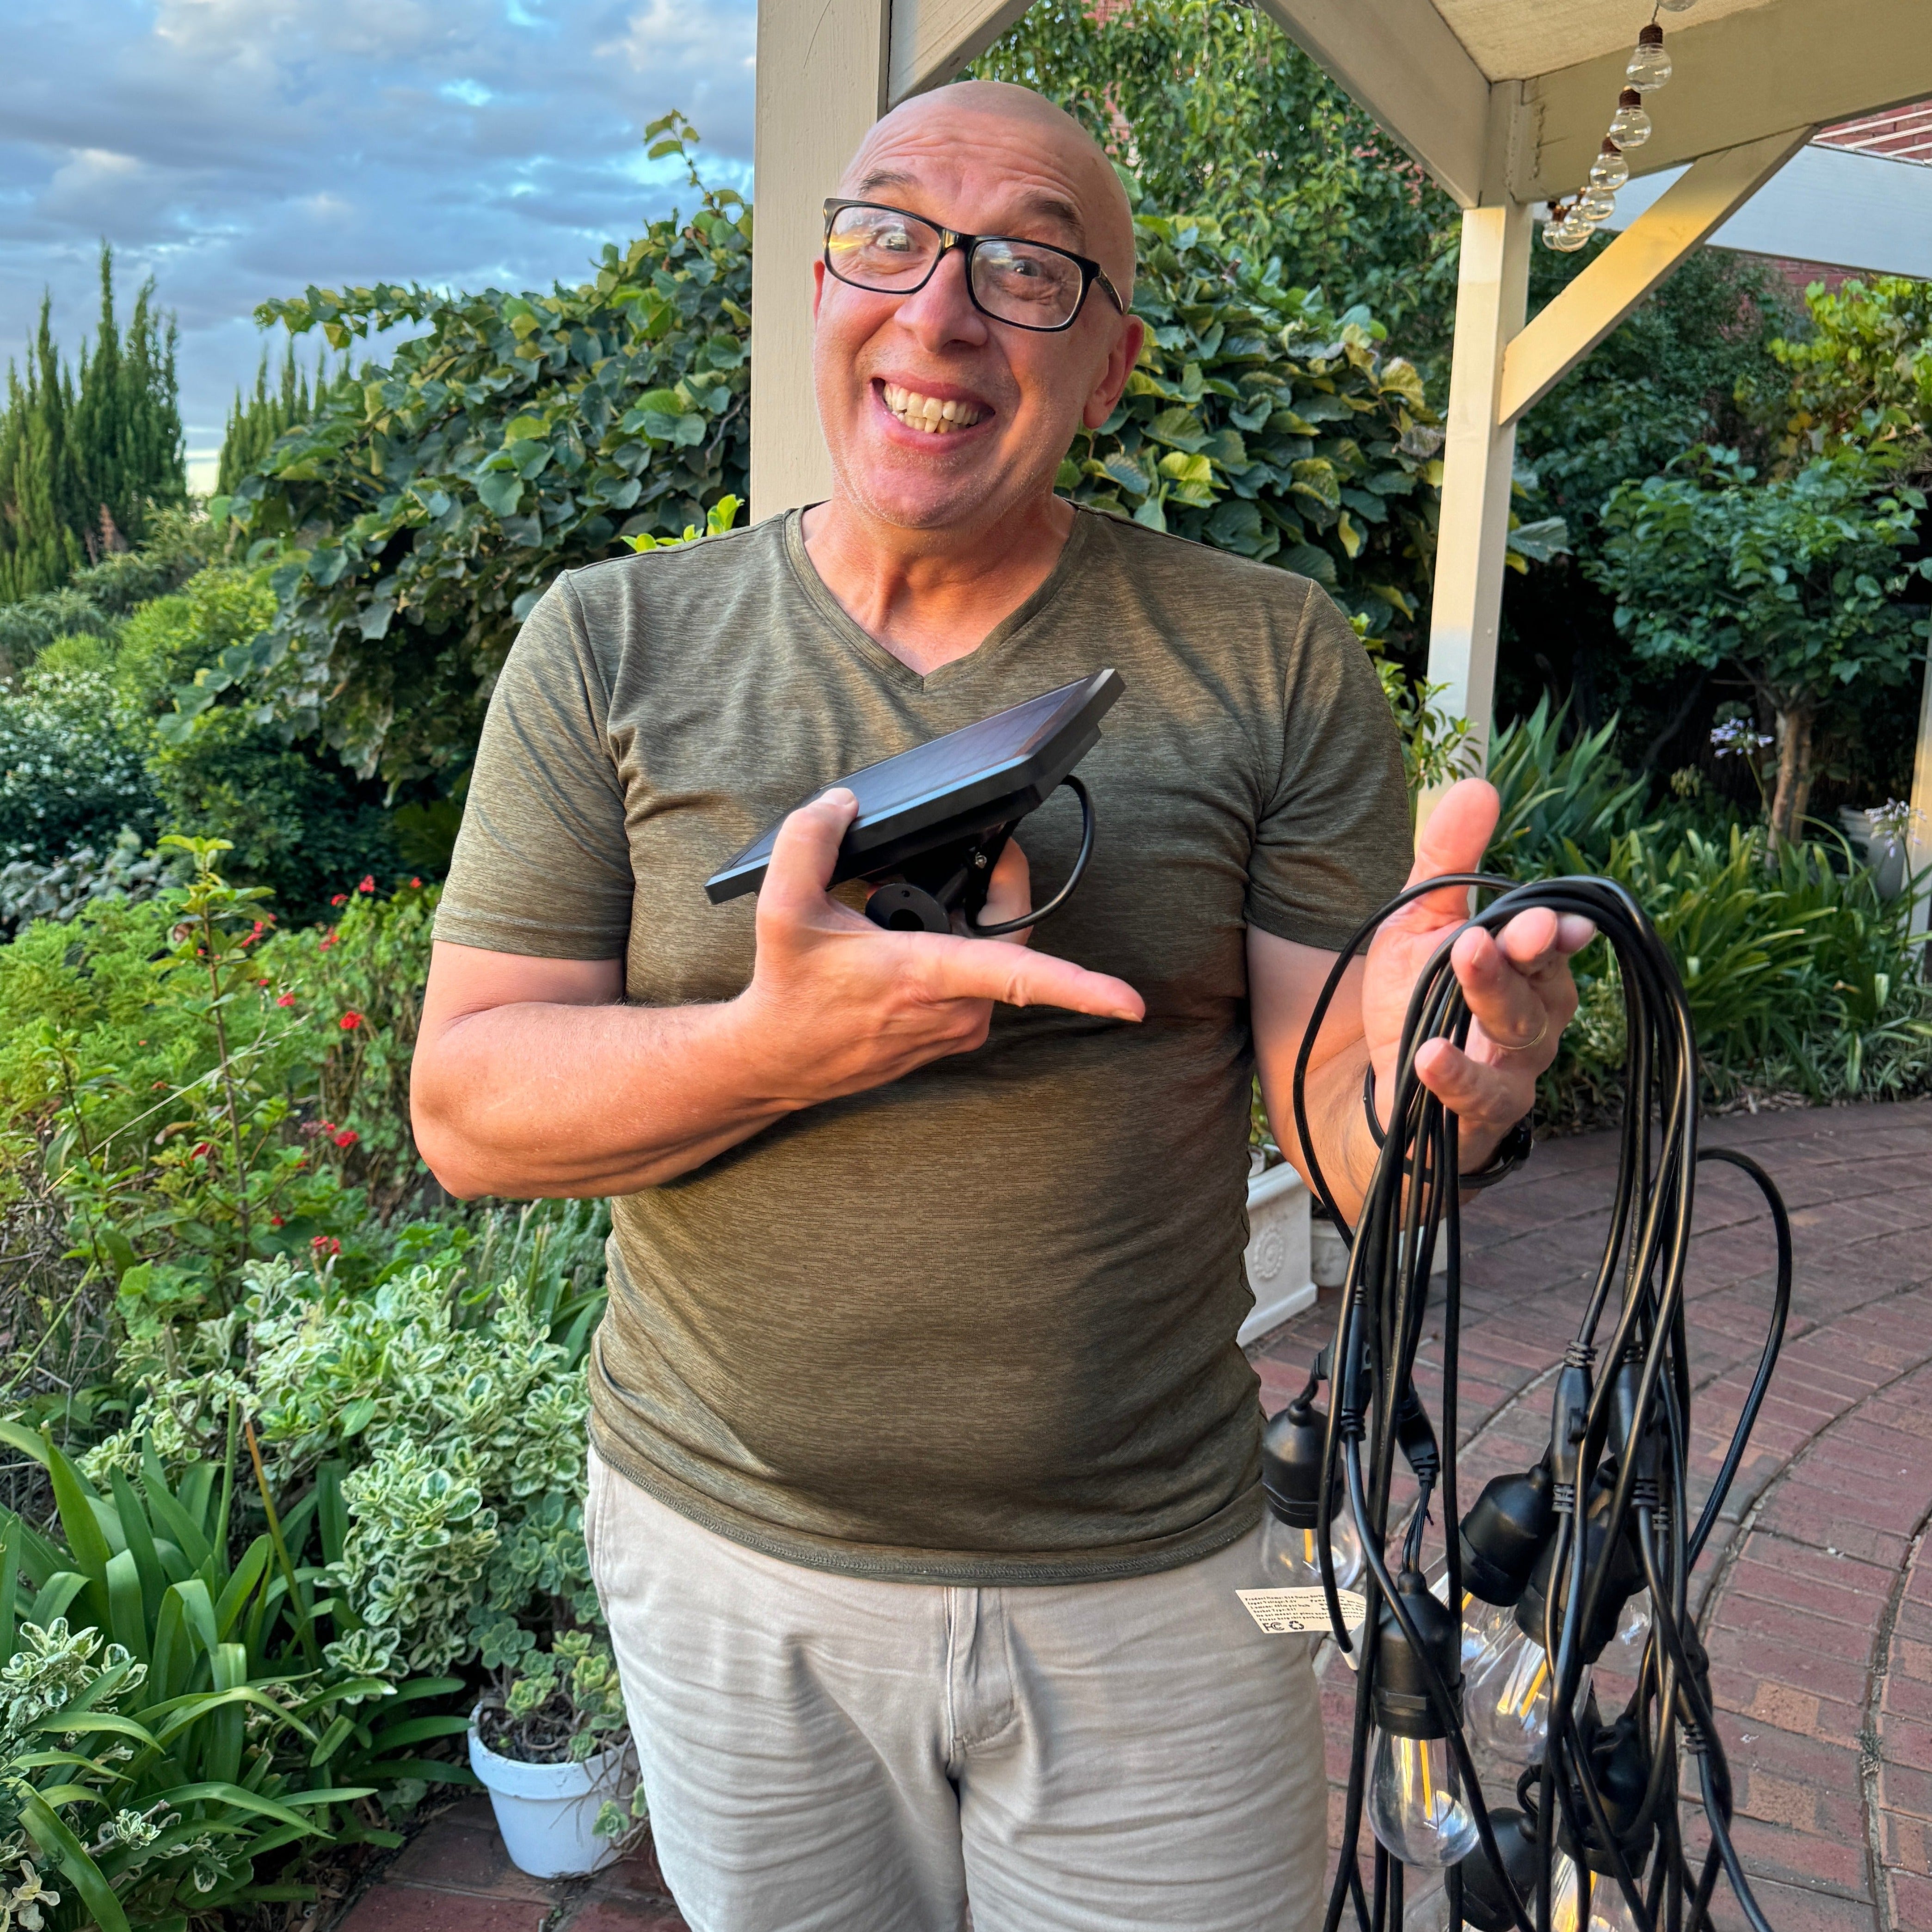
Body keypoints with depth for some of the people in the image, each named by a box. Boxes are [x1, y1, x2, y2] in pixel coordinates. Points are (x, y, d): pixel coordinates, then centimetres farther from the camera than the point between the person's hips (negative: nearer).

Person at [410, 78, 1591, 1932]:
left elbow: (1338, 1115, -6)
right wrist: (780, 1044, -26)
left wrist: (1424, 1079, -29)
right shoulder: (611, 645, -4)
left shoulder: (1272, 657, -4)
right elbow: (466, 1105, -8)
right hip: (728, 1561, 1)